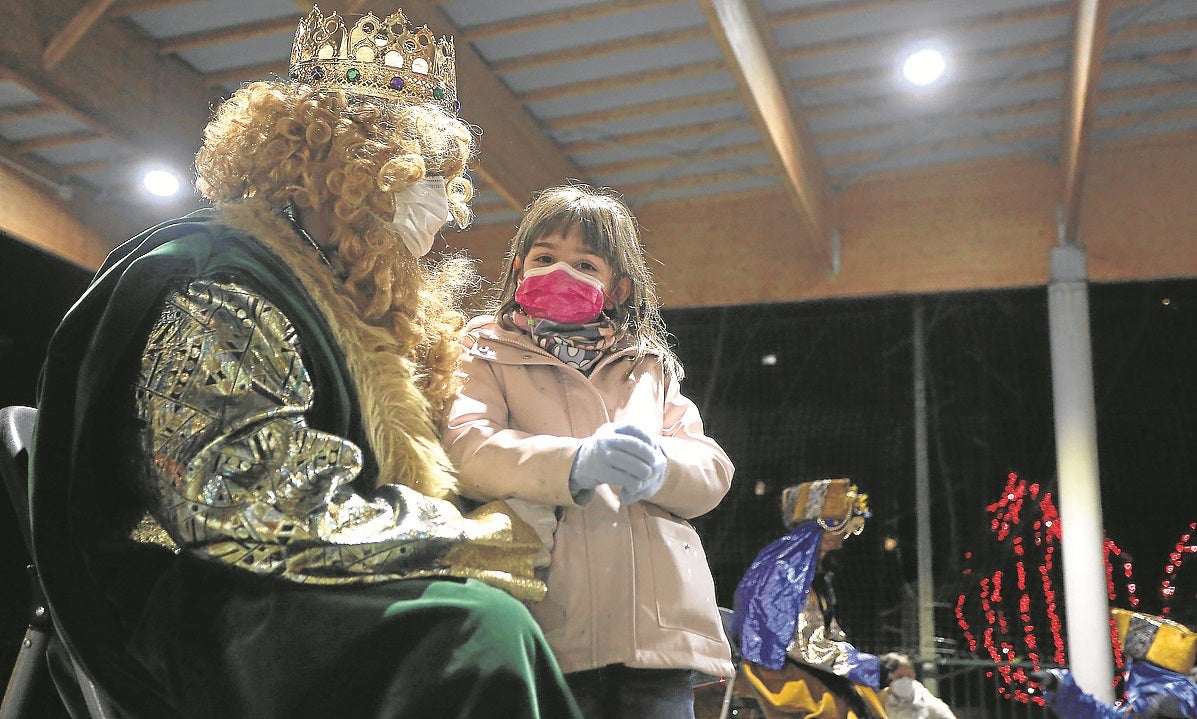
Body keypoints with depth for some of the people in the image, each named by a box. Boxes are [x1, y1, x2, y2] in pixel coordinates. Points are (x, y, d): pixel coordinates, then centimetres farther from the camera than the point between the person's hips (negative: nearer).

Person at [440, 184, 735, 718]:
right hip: (550, 631, -3)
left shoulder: (651, 367, 21)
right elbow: (464, 449, -9)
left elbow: (714, 472, 10)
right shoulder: (486, 353, 11)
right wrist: (575, 462, -26)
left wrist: (659, 466, -13)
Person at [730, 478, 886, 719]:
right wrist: (870, 666, -15)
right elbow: (802, 644, -20)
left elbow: (832, 633, 16)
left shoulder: (816, 570, 14)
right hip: (775, 670, -8)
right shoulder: (787, 568, -16)